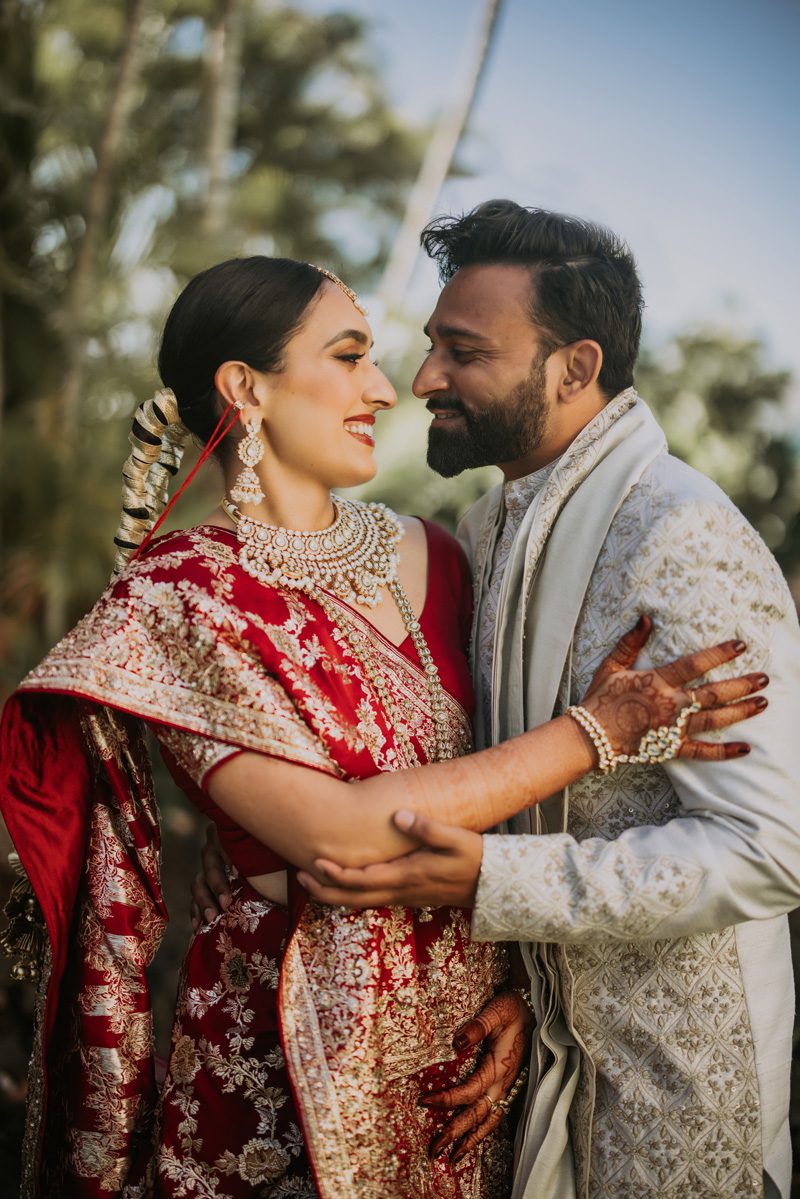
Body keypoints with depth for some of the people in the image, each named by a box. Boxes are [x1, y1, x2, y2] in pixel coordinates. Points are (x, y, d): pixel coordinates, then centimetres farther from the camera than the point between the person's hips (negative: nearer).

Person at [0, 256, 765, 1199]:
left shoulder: (423, 556, 2)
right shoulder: (175, 600, -15)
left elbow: (495, 778, 7)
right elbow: (334, 833, -23)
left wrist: (518, 987, -4)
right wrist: (597, 730, -20)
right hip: (300, 1044, -5)